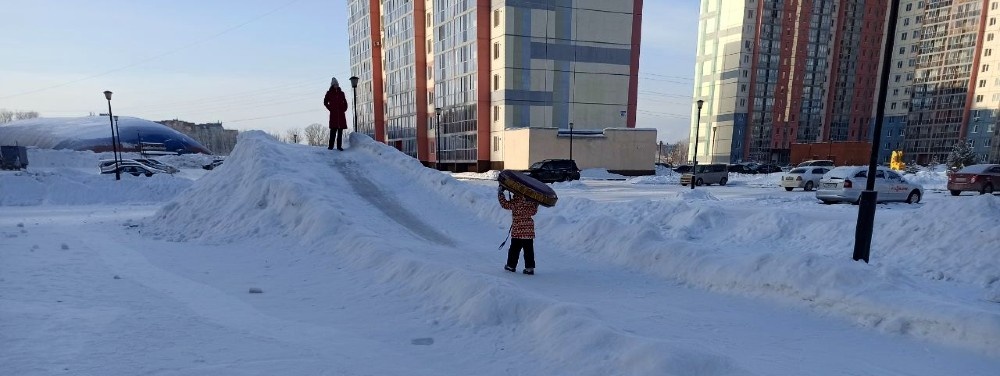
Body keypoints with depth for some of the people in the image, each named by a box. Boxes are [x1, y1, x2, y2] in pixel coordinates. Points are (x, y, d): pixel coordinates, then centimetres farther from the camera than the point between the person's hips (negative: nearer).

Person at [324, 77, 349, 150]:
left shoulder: (341, 93, 16)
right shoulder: (329, 93, 9)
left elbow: (345, 102, 21)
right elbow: (325, 102, 11)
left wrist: (344, 109, 7)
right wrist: (330, 108, 1)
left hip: (341, 114, 3)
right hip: (333, 114, -3)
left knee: (340, 131, 1)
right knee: (333, 130, -10)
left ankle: (339, 146, 3)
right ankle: (331, 146, -8)